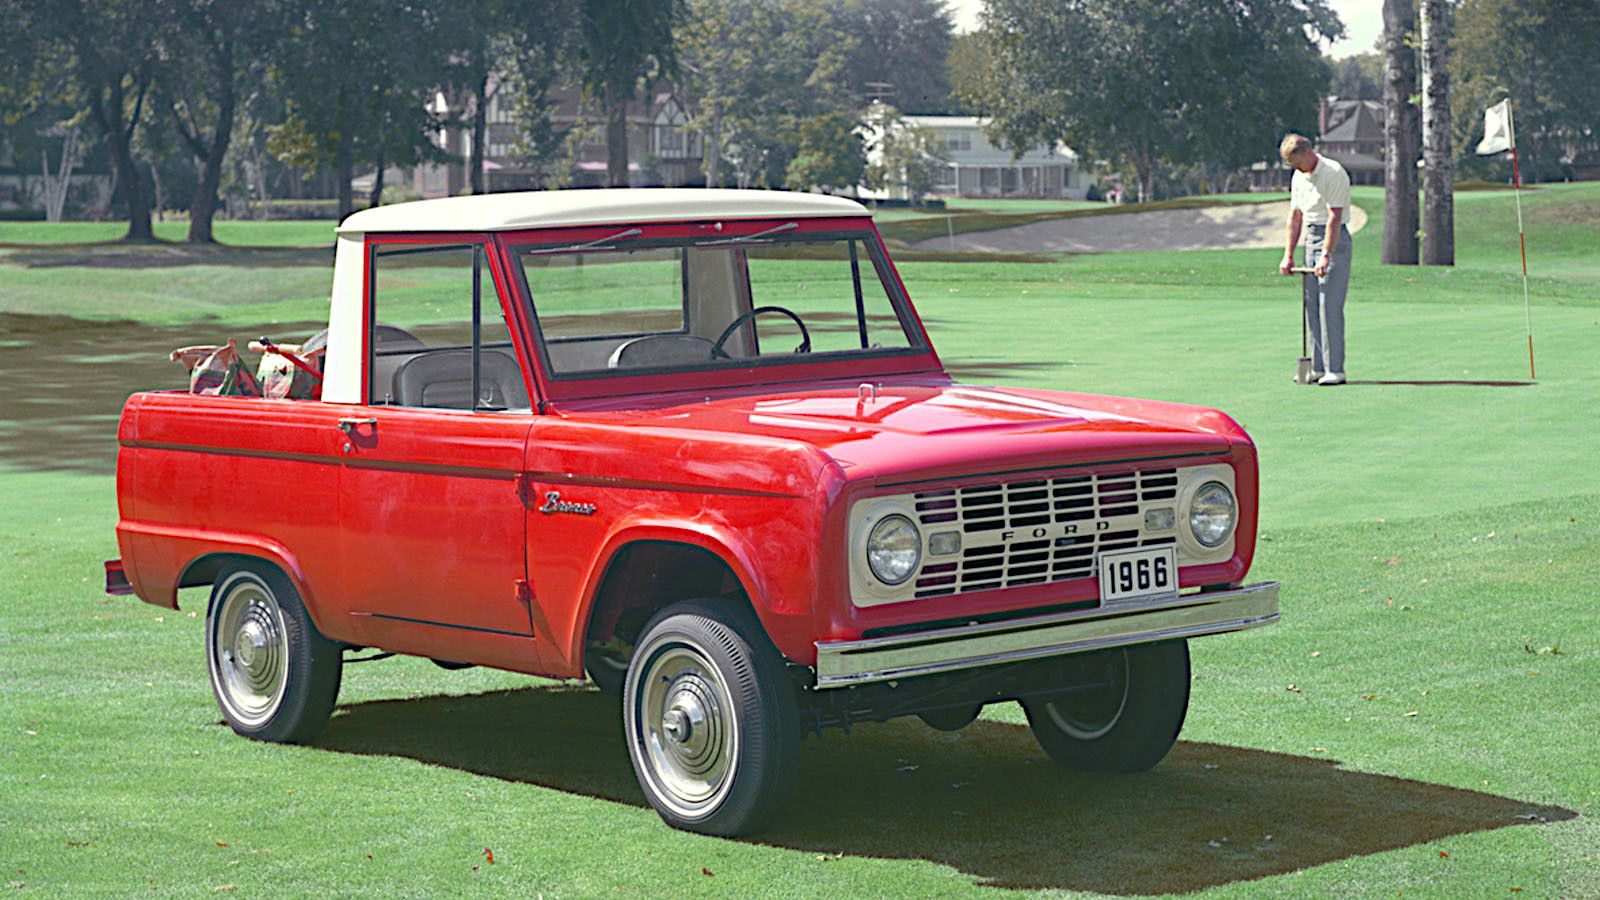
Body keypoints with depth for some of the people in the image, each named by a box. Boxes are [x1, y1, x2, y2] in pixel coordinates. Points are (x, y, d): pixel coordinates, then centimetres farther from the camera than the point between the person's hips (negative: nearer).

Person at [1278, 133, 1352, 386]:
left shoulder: (1333, 173, -15)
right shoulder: (1299, 177, 10)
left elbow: (1335, 217, -20)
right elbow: (1295, 216, 17)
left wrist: (1326, 256, -25)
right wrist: (1288, 255, 12)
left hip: (1334, 239, -8)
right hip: (1311, 238, 8)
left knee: (1330, 307, -11)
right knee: (1311, 306, 5)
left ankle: (1335, 369, -10)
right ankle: (1318, 367, 9)